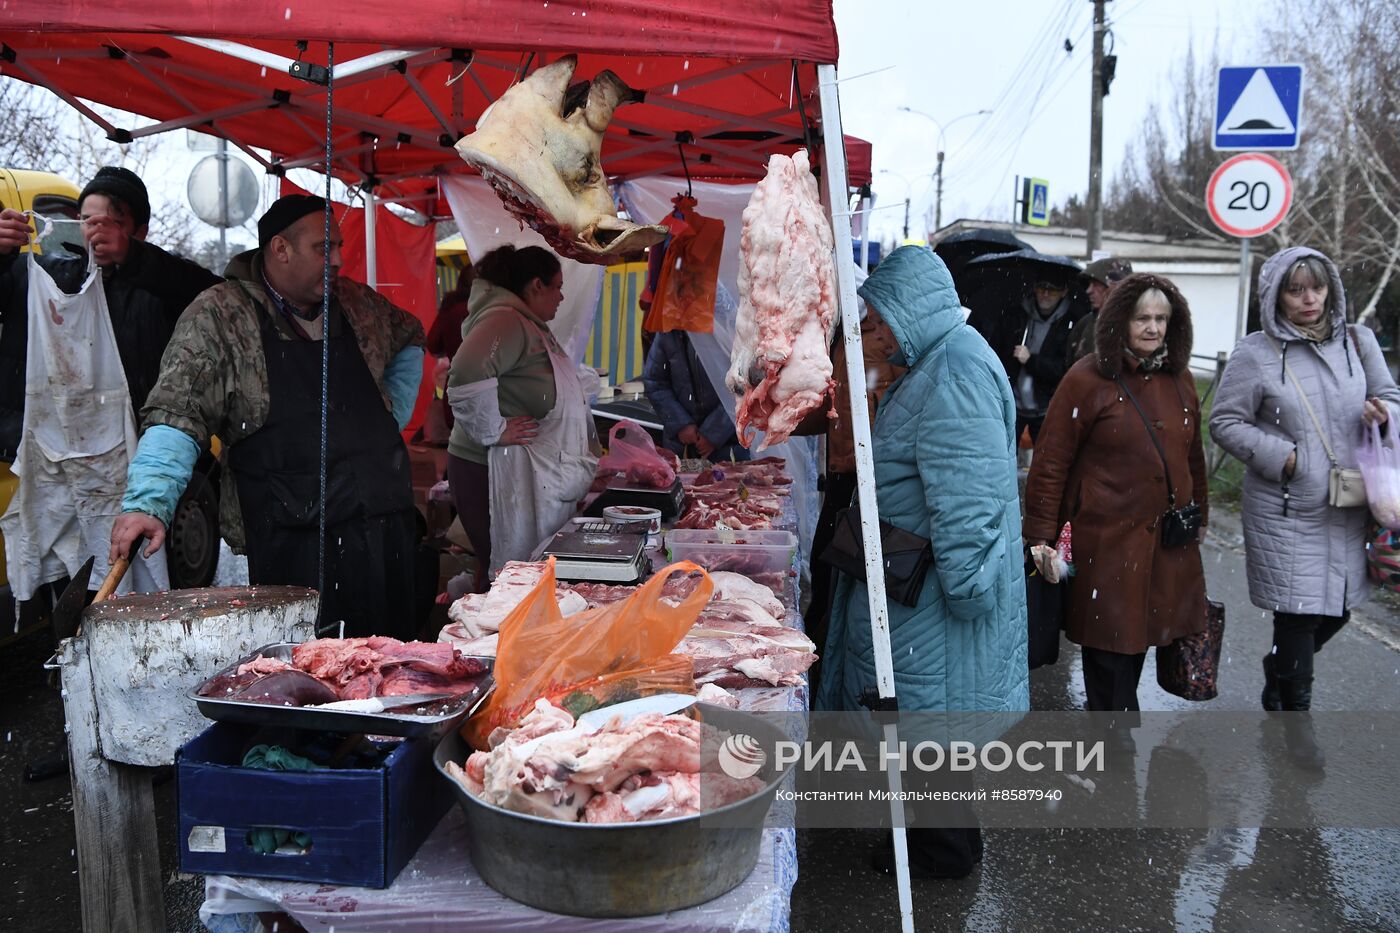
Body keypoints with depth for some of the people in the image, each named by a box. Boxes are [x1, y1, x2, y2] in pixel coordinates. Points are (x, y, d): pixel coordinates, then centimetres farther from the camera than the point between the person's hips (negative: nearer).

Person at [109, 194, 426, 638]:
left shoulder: (359, 303, 11)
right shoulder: (217, 317, -4)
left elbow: (410, 339, 31)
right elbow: (177, 415, -10)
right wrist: (148, 503, -22)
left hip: (385, 525, 5)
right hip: (291, 544, -5)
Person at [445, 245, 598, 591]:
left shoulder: (529, 325, 18)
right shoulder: (505, 322, -17)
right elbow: (468, 373, -34)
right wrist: (493, 431, -25)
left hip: (530, 474, 10)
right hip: (491, 473, -10)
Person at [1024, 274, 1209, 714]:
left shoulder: (1179, 379, 10)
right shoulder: (1088, 380, -9)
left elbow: (1192, 454, 21)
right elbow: (1050, 462, -9)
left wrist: (1199, 515, 24)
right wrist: (1041, 536, -11)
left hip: (1167, 538, 6)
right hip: (1106, 538, -6)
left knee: (1137, 634, 14)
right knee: (1110, 643, 0)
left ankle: (1102, 712, 33)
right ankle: (1115, 741, 14)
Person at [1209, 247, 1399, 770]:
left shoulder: (1357, 341, 5)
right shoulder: (1256, 354, -7)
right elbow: (1225, 422, -4)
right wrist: (1281, 456, -15)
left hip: (1347, 508, 5)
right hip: (1285, 511, -5)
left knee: (1336, 611, 14)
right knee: (1299, 615, 0)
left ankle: (1278, 672, 43)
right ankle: (1296, 717, 22)